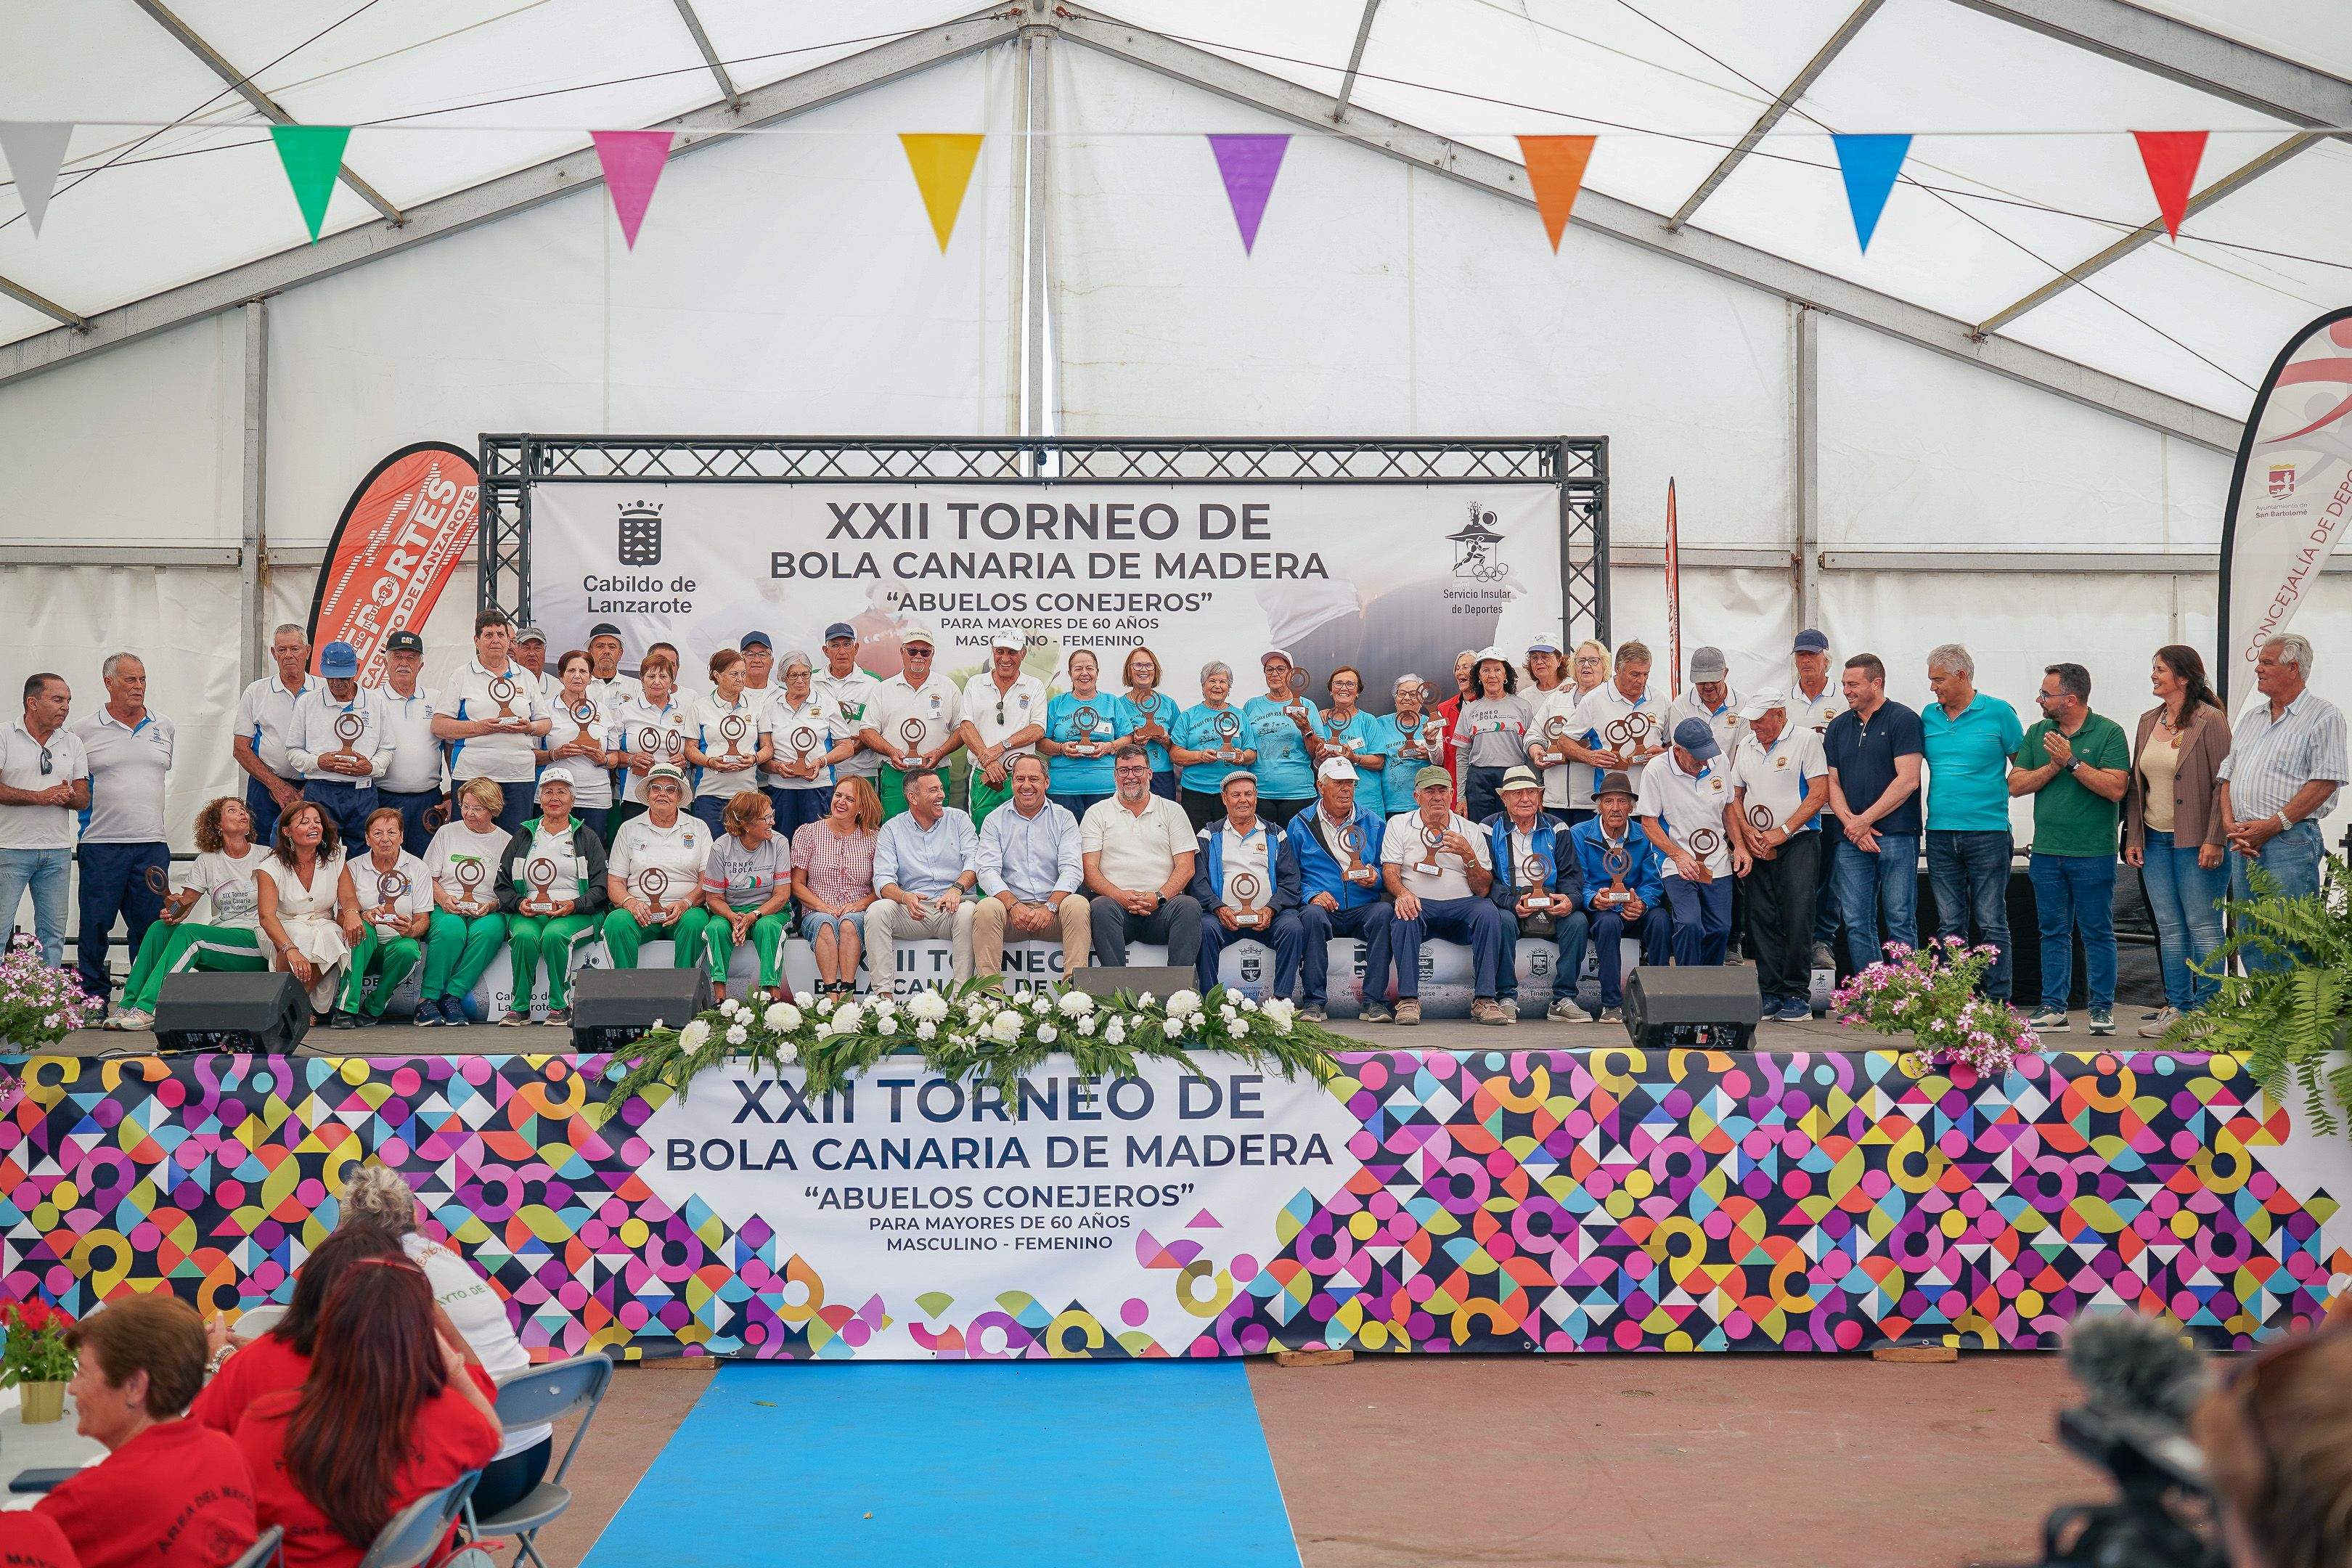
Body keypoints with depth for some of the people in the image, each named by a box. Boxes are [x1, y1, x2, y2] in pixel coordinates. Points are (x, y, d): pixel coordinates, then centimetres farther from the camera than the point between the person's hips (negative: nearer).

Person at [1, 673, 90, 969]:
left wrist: (68, 796, -12)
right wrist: (40, 797, -19)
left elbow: (83, 799, 10)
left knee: (53, 932, 8)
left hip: (57, 852, 5)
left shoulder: (72, 742, 12)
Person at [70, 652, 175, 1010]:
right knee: (96, 926, 0)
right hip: (101, 845, -3)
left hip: (151, 844, 3)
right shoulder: (85, 731, 1)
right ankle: (93, 1002, 9)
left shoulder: (163, 726, 11)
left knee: (150, 926, 4)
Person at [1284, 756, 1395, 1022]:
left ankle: (1373, 1000, -28)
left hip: (1363, 909, 1)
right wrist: (1311, 895, -10)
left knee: (1384, 912, -32)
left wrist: (1376, 877, -9)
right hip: (1324, 909, -1)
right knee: (1312, 915, -36)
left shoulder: (1373, 822, 15)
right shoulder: (1300, 825, 11)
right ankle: (1314, 1000, -28)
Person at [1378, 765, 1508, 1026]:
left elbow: (1483, 890, 7)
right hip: (1418, 905, -1)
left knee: (1488, 911, -30)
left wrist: (1468, 855, -10)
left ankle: (1484, 999, -29)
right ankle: (1408, 999, -32)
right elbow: (1390, 872, 0)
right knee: (1404, 913, -35)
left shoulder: (1470, 830, 14)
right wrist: (1402, 893, -22)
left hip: (1461, 906, 1)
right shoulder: (1398, 825, 13)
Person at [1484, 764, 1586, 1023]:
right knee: (1504, 920, -35)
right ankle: (1506, 998, -24)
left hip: (1552, 908, 2)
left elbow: (1570, 875, 5)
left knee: (1578, 921, -26)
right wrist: (1513, 902, -23)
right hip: (1510, 907, -2)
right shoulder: (1491, 830, 5)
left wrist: (1570, 899, -19)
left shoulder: (1556, 830, 13)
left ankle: (1563, 1000, -19)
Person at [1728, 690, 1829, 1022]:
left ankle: (1797, 995, -4)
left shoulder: (1805, 740, -4)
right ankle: (1769, 993, 9)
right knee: (1761, 920, 3)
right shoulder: (1746, 746, 13)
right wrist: (1747, 833, -1)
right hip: (1758, 846, 5)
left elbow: (1819, 793, -10)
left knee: (1797, 917, -10)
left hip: (1798, 842, -5)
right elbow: (1735, 797, 17)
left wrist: (1782, 833, -12)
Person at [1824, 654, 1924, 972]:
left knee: (1900, 921, -4)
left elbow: (1908, 780, -10)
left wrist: (1865, 820, -9)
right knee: (1856, 923, 4)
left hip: (1896, 835, -6)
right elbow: (1833, 783, 14)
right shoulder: (1839, 726, 16)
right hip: (1852, 838, 6)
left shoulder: (1903, 719, -2)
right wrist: (1850, 823, -4)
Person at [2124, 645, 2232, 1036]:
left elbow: (2223, 783, -11)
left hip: (2195, 842, -7)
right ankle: (2177, 1007, 15)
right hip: (2154, 841, 7)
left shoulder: (2210, 721, -8)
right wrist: (2133, 837, 10)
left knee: (2203, 926, -2)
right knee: (2169, 928, 9)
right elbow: (2135, 784, 16)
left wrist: (2215, 840, -16)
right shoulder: (2148, 721, 13)